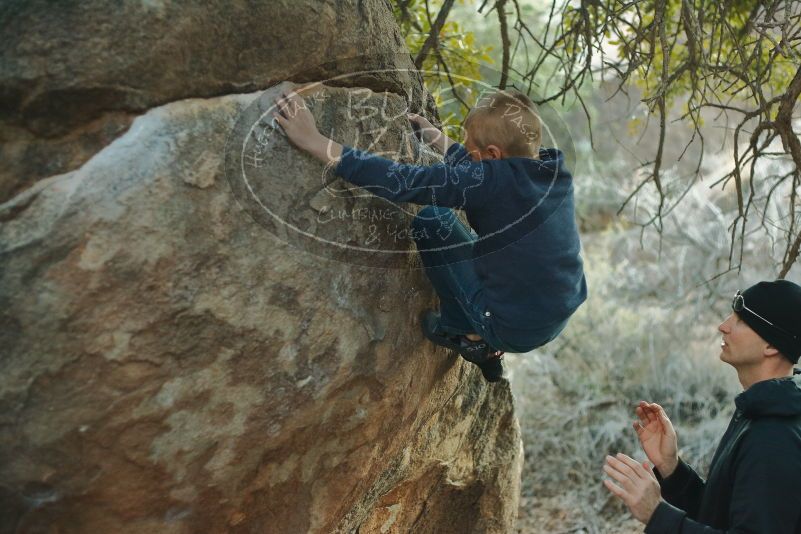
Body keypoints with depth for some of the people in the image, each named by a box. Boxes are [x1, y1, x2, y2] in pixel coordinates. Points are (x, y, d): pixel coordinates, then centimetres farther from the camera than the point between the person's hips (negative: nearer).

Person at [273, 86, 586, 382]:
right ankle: (488, 351, 24)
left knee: (432, 220, -2)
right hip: (557, 322, 8)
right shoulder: (554, 169, -2)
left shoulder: (496, 181, -24)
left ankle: (468, 334, 8)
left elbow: (404, 182, -25)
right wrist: (432, 136, 27)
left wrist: (314, 142, -22)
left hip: (512, 329, -8)